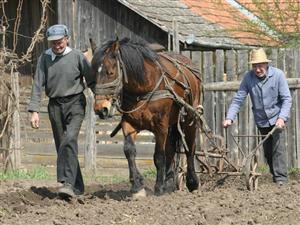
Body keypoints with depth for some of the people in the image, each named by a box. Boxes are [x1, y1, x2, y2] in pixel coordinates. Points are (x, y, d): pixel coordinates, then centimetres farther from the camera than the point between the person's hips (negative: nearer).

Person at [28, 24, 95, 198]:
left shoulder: (77, 56, -5)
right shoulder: (45, 58, 2)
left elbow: (91, 80, 0)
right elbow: (38, 85, 1)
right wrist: (34, 111, -5)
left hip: (75, 102, -4)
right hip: (55, 105, 4)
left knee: (69, 140, -22)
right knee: (61, 146, 6)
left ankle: (68, 183, -31)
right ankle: (78, 187, 16)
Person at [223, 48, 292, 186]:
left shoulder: (278, 75, -16)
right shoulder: (248, 78, -10)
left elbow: (286, 99, -17)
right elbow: (238, 99, -10)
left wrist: (282, 118, -30)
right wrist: (229, 118, -22)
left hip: (276, 118, -4)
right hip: (261, 121, 4)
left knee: (278, 147, -13)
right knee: (267, 151, 11)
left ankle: (281, 178, -12)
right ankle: (274, 174, 24)